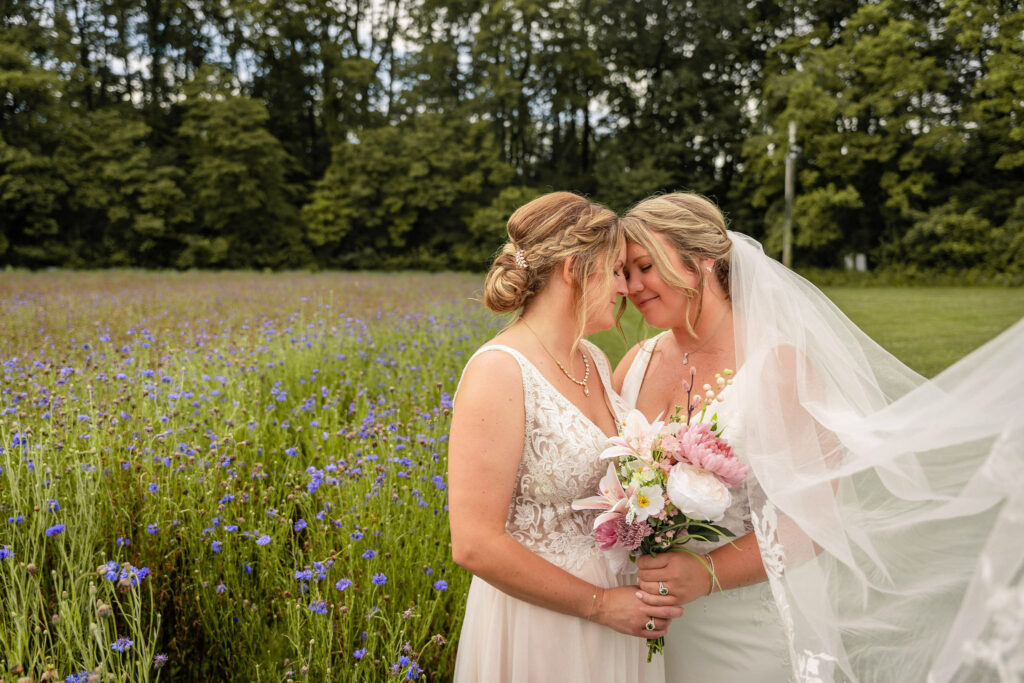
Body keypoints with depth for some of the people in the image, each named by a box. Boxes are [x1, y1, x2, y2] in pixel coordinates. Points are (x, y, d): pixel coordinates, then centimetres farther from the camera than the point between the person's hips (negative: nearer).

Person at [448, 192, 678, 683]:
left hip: (619, 607, 7)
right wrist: (600, 604, -16)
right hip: (541, 623, -7)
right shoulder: (500, 371, -20)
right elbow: (474, 545, -22)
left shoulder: (596, 362, 4)